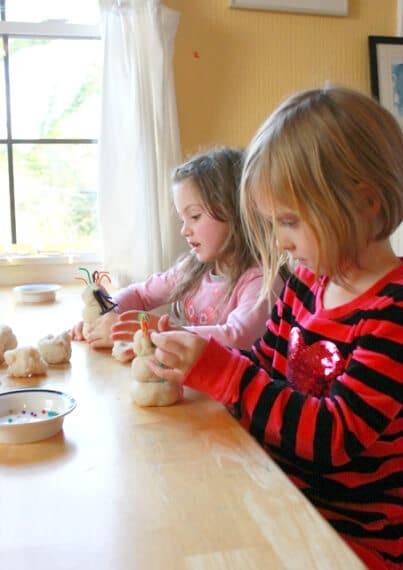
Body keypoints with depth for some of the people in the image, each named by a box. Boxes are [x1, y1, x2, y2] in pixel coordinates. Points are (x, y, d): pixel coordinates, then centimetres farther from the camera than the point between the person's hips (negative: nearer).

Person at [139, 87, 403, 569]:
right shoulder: (306, 282, 3)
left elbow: (336, 436, -24)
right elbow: (263, 366, 10)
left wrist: (216, 370, -26)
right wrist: (188, 360, -6)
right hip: (287, 498, 6)